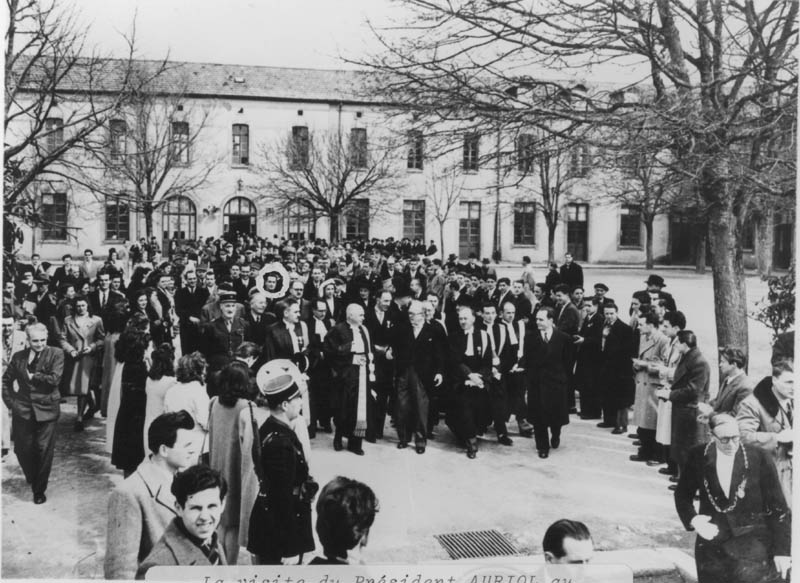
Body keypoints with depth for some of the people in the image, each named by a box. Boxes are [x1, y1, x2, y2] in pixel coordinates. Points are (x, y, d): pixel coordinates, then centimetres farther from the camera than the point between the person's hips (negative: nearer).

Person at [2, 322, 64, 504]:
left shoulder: (56, 354, -5)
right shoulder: (18, 357, 5)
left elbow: (54, 379, -16)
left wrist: (32, 376, -11)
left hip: (46, 411, -3)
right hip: (23, 410, 3)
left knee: (44, 451, 2)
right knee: (23, 449, 8)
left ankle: (39, 491, 18)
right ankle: (32, 479, 38)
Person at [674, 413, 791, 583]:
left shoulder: (758, 457, -10)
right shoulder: (698, 456, -5)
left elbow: (778, 507, -4)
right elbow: (683, 495, 9)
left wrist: (782, 550, -5)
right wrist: (693, 520, -10)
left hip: (753, 542, -2)